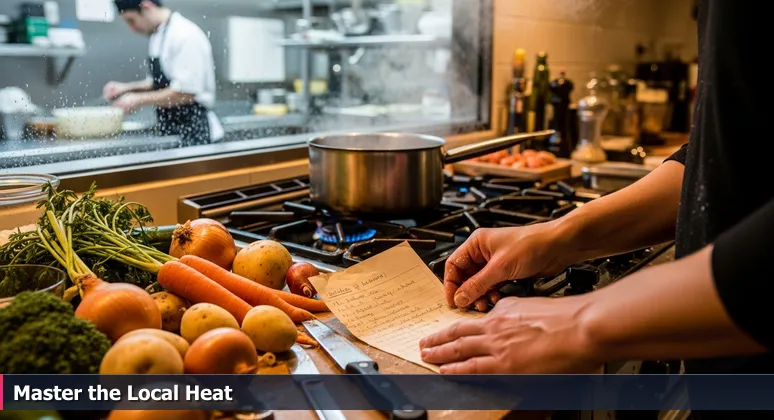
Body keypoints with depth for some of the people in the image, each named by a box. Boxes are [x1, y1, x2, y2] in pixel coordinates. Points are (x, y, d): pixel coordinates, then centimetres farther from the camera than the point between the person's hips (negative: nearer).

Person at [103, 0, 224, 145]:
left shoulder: (185, 35, -17)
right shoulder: (158, 36, 11)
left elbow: (185, 93, -21)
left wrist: (139, 99, -14)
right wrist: (128, 88, 7)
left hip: (194, 133, -8)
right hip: (170, 132, 8)